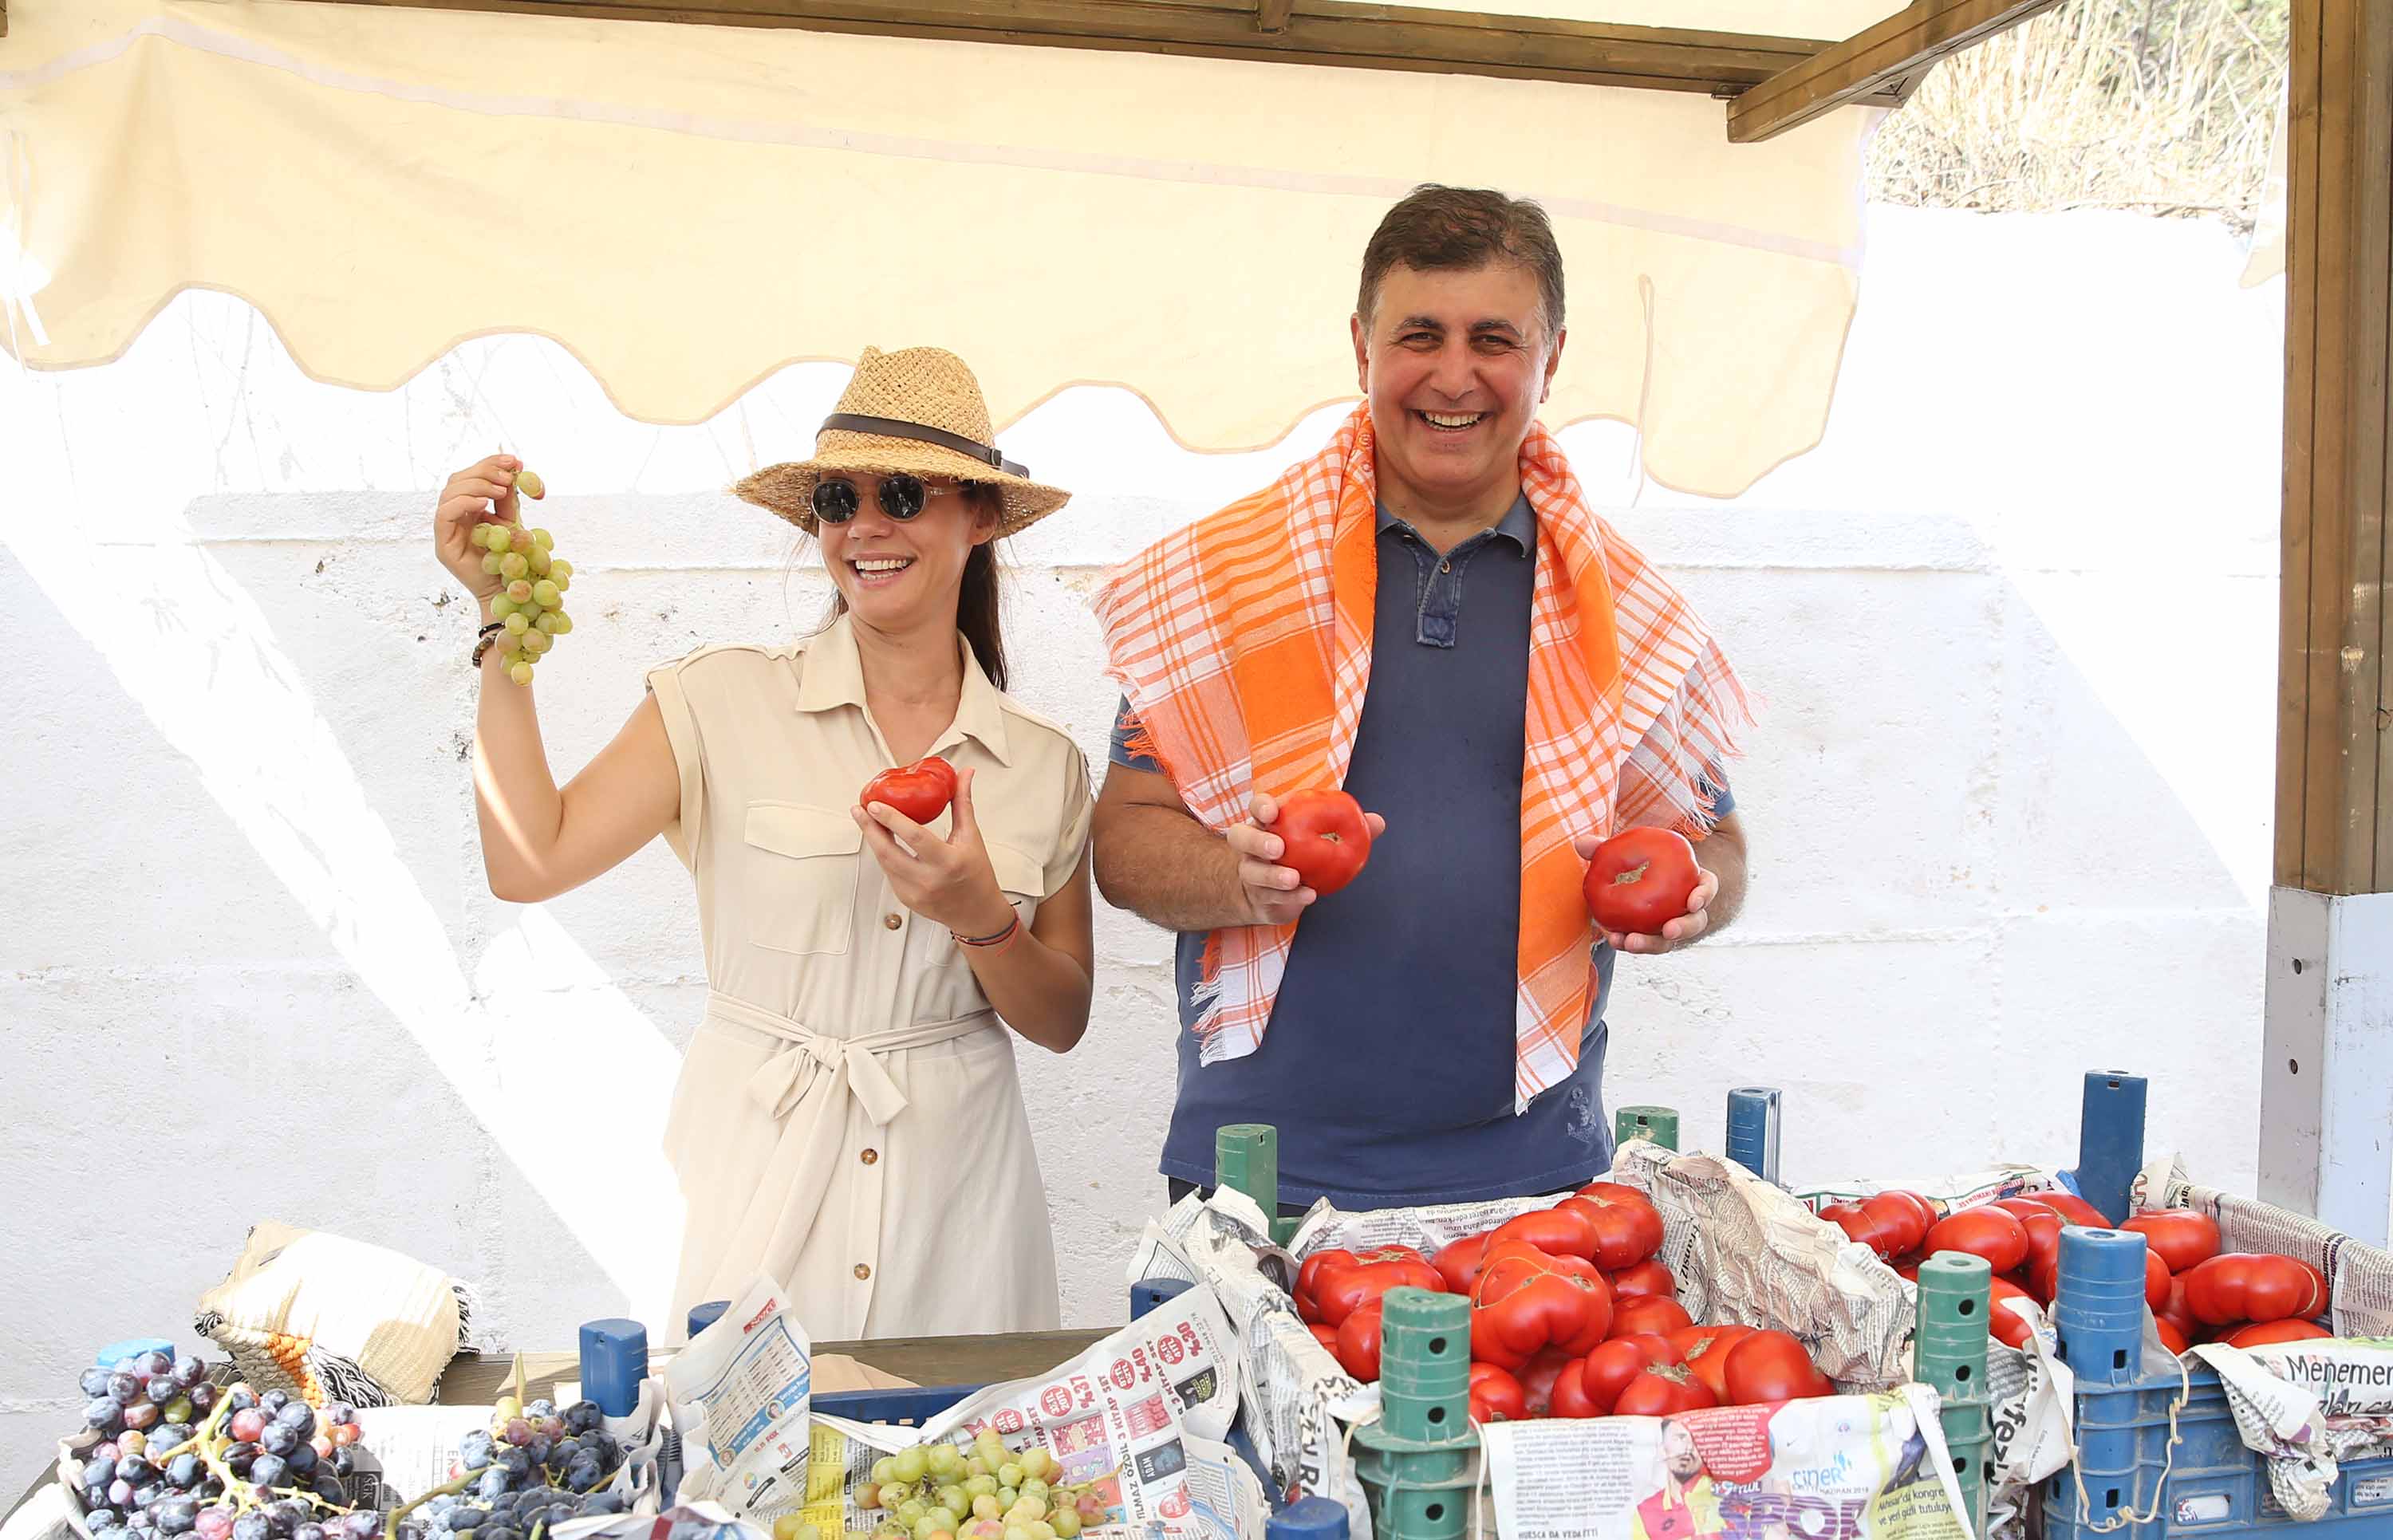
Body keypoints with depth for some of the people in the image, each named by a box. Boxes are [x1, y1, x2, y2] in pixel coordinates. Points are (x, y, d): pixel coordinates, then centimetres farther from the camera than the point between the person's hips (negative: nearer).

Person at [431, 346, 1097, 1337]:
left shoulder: (1045, 765, 3)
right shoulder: (724, 704, -3)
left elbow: (1061, 1023, 6)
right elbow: (530, 862, -14)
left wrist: (981, 919, -13)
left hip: (952, 1178, 2)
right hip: (757, 1180, -1)